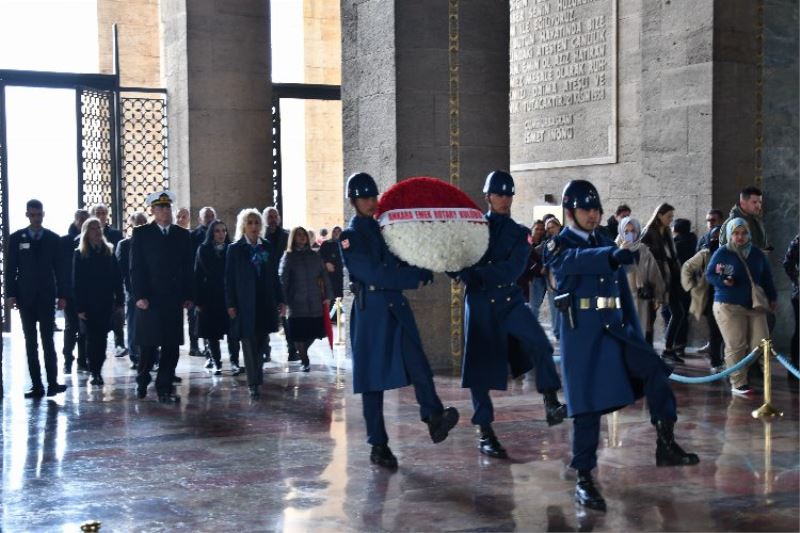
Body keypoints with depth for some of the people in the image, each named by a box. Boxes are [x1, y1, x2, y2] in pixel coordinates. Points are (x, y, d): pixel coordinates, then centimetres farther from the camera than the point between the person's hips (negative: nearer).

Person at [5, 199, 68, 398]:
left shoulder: (53, 238, 3)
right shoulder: (16, 238, 3)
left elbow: (59, 269, 4)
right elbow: (11, 269, 3)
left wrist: (62, 295, 0)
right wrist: (11, 294, -5)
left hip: (46, 297, -1)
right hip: (25, 298, 1)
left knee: (48, 341, -2)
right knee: (30, 342, 3)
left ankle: (52, 382, 1)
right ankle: (36, 385, 5)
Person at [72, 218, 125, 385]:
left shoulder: (109, 251, 6)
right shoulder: (80, 254, 0)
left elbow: (117, 277, 5)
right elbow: (77, 282, -3)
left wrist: (119, 299, -1)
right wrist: (79, 307, -9)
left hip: (106, 303, 2)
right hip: (88, 304, -2)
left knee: (101, 338, 2)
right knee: (92, 338, -1)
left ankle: (97, 370, 10)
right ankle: (94, 372, 6)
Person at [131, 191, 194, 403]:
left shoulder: (183, 234, 11)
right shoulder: (141, 234, 2)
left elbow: (187, 267, 10)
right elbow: (136, 268, -2)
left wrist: (188, 296, 4)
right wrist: (139, 296, -10)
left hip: (174, 299, 3)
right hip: (150, 299, -3)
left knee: (172, 347, 0)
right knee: (148, 346, 3)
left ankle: (164, 389, 7)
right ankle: (142, 382, 25)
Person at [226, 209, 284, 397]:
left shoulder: (267, 247, 9)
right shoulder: (235, 249, 1)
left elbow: (274, 276, 10)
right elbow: (229, 278, -1)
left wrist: (280, 300, 6)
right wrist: (230, 304, -7)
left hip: (265, 303, 3)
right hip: (245, 304, -3)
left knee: (261, 343, 8)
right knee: (249, 344, -3)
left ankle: (257, 378, 22)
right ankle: (253, 384, -2)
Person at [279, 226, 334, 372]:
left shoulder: (314, 256, 11)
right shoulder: (288, 257, 1)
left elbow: (324, 276, 10)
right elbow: (283, 279, -5)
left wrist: (328, 295, 1)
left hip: (315, 302, 3)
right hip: (296, 303, -3)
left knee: (314, 331, 4)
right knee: (299, 333, -4)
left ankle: (302, 353, 30)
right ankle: (304, 361, 11)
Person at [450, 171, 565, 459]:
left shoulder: (519, 233, 7)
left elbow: (512, 270, -10)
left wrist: (476, 274, -21)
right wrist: (463, 273, -18)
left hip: (510, 300, 1)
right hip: (480, 304, 0)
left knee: (539, 344, -26)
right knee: (479, 368, 0)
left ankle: (551, 404, -20)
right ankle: (485, 434, 10)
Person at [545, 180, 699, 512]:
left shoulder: (606, 245, 16)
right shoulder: (558, 247, -2)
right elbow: (578, 261, -28)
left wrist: (635, 333, 16)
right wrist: (612, 255, -47)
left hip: (614, 329, 5)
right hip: (582, 334, -5)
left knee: (654, 369, -17)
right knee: (588, 408, -5)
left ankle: (665, 445, -11)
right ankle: (584, 481, 6)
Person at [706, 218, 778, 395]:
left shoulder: (757, 253, 10)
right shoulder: (722, 253, -4)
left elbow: (766, 277, 19)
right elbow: (709, 274, -2)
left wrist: (772, 298, 21)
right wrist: (723, 281, -21)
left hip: (754, 306, 5)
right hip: (729, 306, -5)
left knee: (761, 344, -1)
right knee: (736, 346, -6)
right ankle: (738, 383, 3)